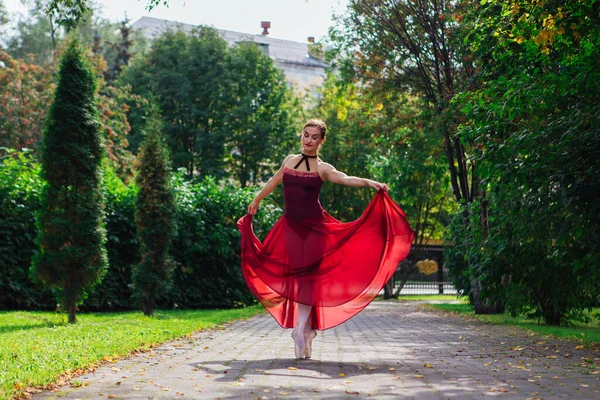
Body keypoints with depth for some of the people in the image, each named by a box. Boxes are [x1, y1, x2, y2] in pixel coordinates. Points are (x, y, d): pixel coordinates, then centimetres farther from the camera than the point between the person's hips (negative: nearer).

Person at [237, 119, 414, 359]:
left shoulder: (322, 168, -1)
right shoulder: (289, 160, 11)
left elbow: (344, 179, -18)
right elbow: (274, 182, 27)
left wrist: (369, 182, -37)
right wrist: (256, 201, 40)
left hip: (314, 226, -3)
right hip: (291, 226, 3)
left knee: (307, 276, -8)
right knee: (293, 275, -2)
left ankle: (301, 330, -4)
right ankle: (307, 328, 6)